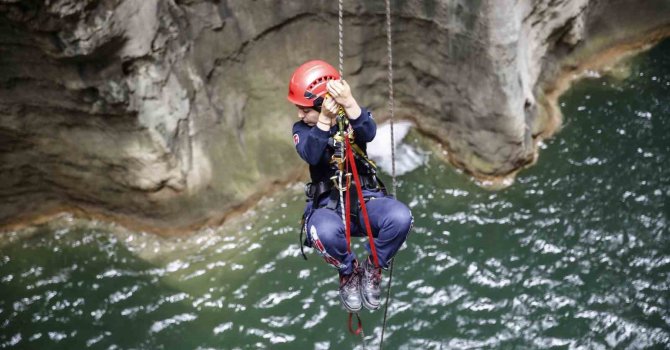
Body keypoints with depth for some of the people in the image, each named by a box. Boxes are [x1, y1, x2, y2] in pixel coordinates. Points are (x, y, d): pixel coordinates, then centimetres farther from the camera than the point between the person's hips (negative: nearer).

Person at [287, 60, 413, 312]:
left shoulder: (353, 117, 0)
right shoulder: (302, 128, 0)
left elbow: (369, 133, -26)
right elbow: (311, 156, -23)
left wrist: (349, 104, -43)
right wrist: (325, 119, -37)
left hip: (365, 196, 1)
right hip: (327, 204, -1)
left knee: (401, 217, -32)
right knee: (325, 232, -39)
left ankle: (372, 269, -2)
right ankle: (349, 273, -3)